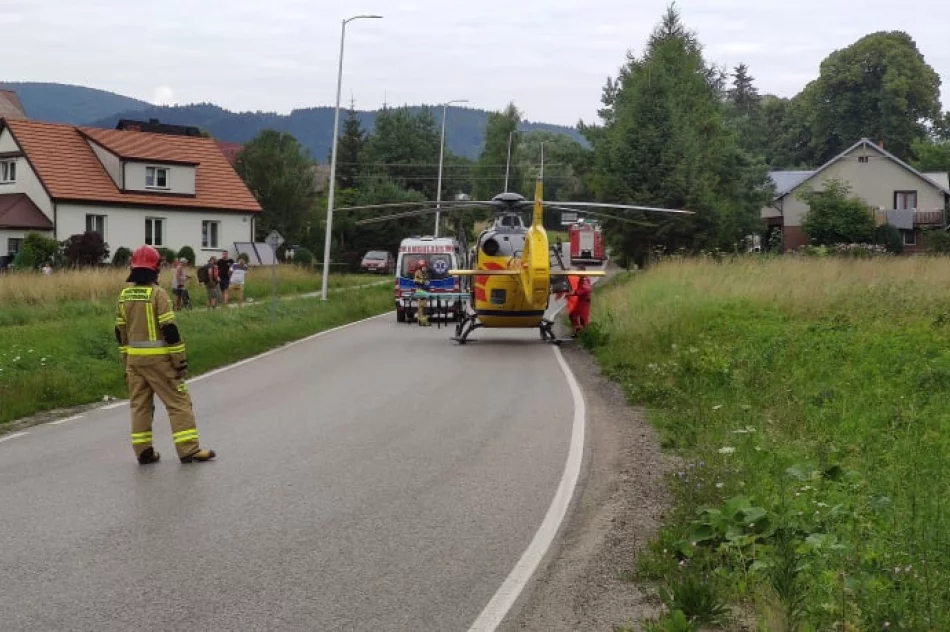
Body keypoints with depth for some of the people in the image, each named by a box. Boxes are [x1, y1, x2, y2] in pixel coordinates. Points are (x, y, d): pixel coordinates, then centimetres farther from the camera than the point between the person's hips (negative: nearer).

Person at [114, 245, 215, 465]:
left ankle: (143, 451, 13)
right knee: (179, 402, 0)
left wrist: (126, 363, 20)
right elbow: (170, 330, -15)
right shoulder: (157, 293, -12)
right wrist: (181, 360, -10)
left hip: (134, 358, 6)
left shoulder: (124, 296, 8)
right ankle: (188, 450, -2)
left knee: (140, 403, 12)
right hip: (158, 359, -6)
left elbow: (121, 332, 12)